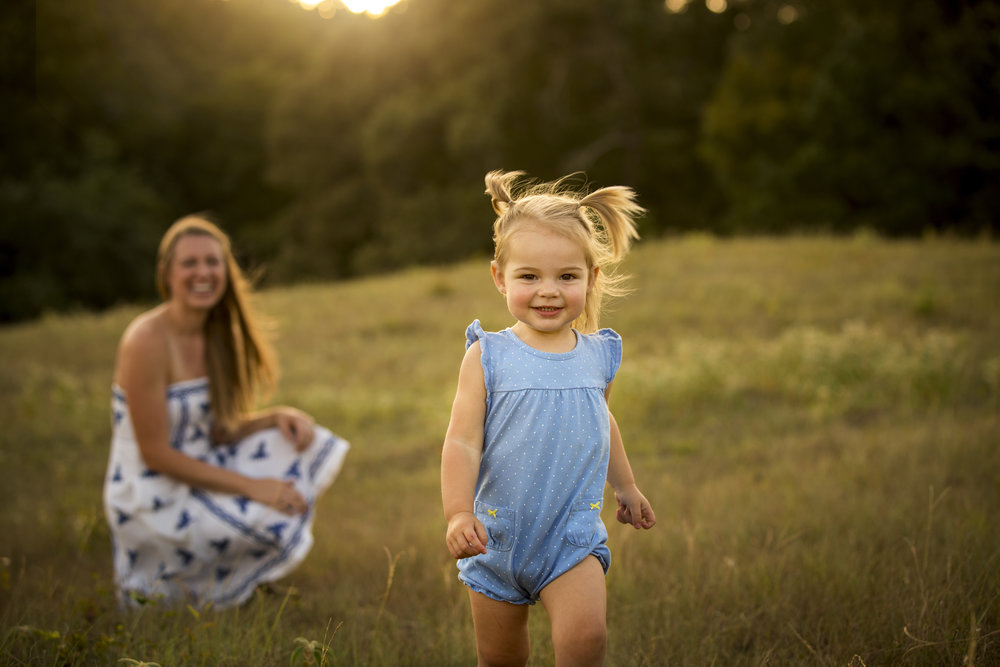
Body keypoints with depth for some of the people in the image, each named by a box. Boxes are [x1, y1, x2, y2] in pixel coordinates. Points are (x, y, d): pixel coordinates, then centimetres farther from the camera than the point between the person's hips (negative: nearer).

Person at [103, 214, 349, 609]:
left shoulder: (216, 335, 5)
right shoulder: (146, 341, -20)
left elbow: (217, 433, 8)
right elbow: (156, 454, -21)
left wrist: (277, 417, -11)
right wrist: (250, 486, -23)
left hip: (199, 471, 8)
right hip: (150, 499, -8)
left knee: (309, 445, 4)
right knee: (279, 521, -23)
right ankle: (161, 586, 0)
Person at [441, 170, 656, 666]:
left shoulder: (598, 355, 3)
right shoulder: (487, 357, -8)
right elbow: (462, 442, -13)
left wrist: (626, 488, 33)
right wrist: (458, 513, -28)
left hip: (574, 536, 1)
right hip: (498, 535, -1)